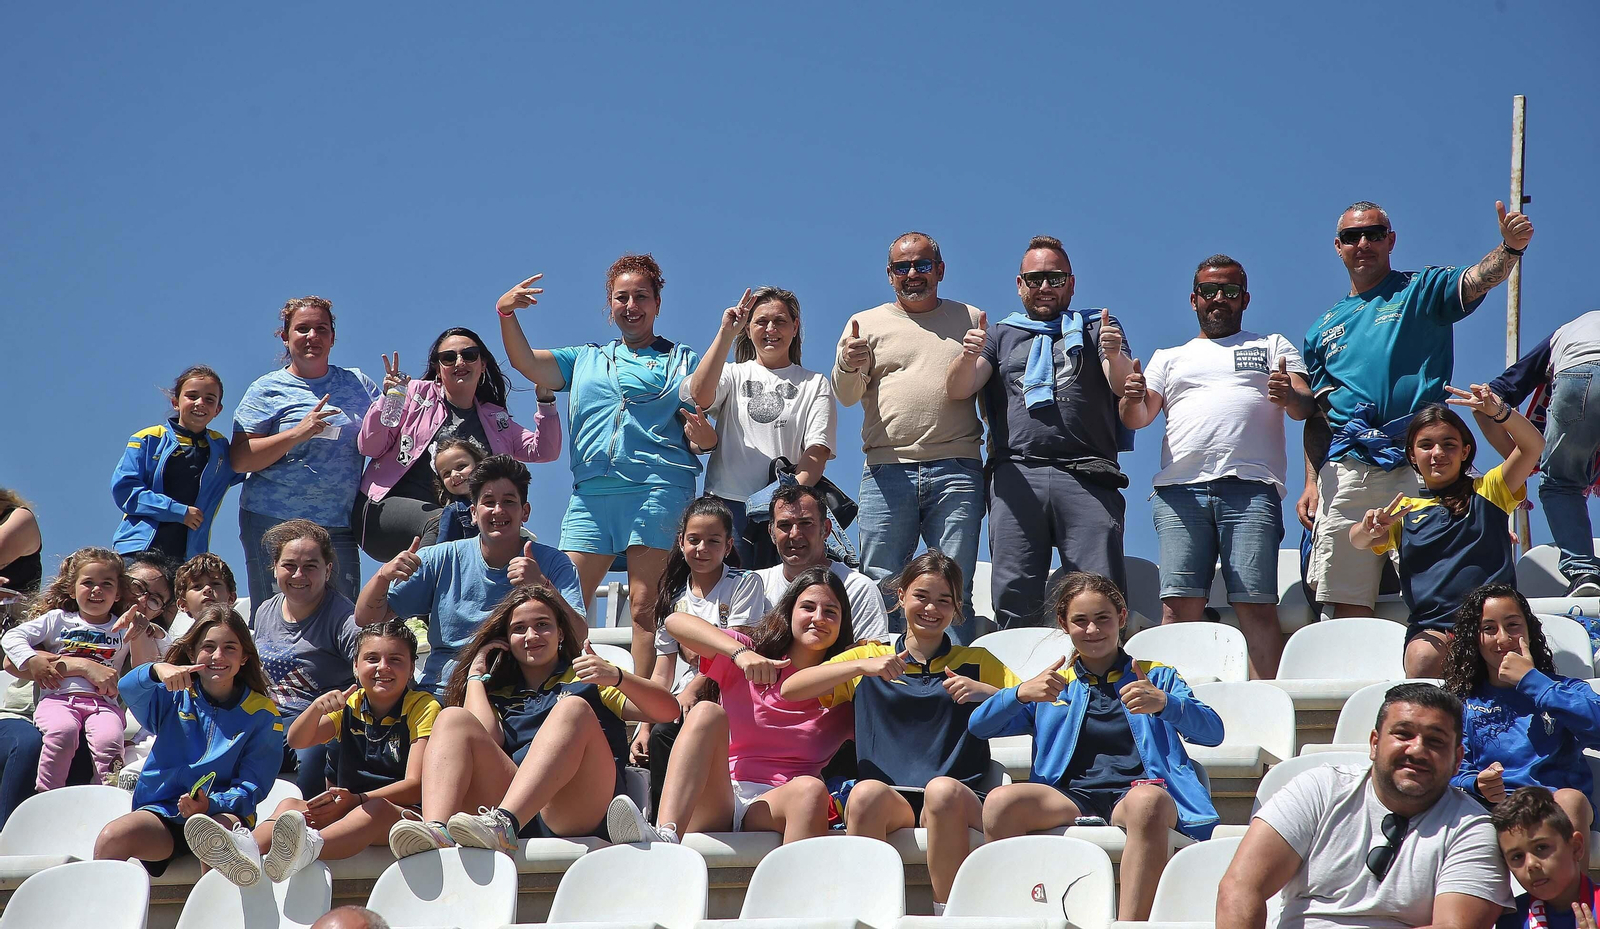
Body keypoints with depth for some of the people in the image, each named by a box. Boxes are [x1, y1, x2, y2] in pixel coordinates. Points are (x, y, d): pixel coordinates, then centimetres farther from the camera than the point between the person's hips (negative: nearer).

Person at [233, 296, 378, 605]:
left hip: (339, 525, 3)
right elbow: (239, 460, -5)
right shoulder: (268, 389, 4)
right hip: (273, 521, -3)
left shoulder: (358, 383, 15)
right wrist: (298, 433, -16)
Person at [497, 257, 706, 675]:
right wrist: (505, 313, -3)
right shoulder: (586, 359, 25)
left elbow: (699, 433, 9)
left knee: (645, 608, -11)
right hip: (590, 494, 4)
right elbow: (525, 362, 12)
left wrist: (705, 437, -14)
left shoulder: (681, 360, 16)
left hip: (658, 488, -4)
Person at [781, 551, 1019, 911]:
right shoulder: (869, 657, 22)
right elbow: (790, 689, 8)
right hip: (889, 799, 0)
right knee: (867, 792, -35)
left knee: (943, 789, -36)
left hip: (957, 801, 0)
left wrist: (986, 692, -8)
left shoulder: (977, 662, 22)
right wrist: (862, 666, -4)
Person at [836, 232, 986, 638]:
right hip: (887, 472, 0)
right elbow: (846, 395, 5)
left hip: (956, 471, 0)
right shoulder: (867, 324, 15)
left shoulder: (971, 320, 16)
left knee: (955, 591, -3)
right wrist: (848, 366, -17)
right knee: (880, 588, -3)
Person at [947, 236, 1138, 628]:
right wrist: (968, 357, -11)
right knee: (1013, 596, -6)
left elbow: (1124, 387, 5)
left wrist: (1114, 356, -18)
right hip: (1016, 475, 2)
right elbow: (957, 390, 11)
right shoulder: (1001, 335, 24)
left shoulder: (1097, 328, 20)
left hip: (1086, 476, -2)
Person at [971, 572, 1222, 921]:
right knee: (1000, 802, -31)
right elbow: (979, 726, 14)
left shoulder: (1157, 677, 23)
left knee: (1147, 802, -40)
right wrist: (1021, 693, -7)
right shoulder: (1054, 684, 27)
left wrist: (1164, 703, -16)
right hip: (1072, 797, 2)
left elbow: (1212, 732, 5)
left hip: (1135, 790, -2)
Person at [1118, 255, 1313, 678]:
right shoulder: (1170, 357, 28)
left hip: (1251, 488, -2)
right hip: (1181, 490, 2)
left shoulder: (1273, 347, 23)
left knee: (1257, 606, -12)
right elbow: (1138, 418, 17)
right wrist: (1133, 398, -7)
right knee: (1180, 605, -10)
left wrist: (1289, 396, -14)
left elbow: (1306, 406, 10)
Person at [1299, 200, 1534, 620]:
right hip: (1344, 471, 4)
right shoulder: (1324, 328, 22)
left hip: (1416, 467, -4)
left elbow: (1478, 280, -10)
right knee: (1346, 603, 1)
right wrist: (1312, 482, 8)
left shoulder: (1422, 291, 10)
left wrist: (1510, 247, -32)